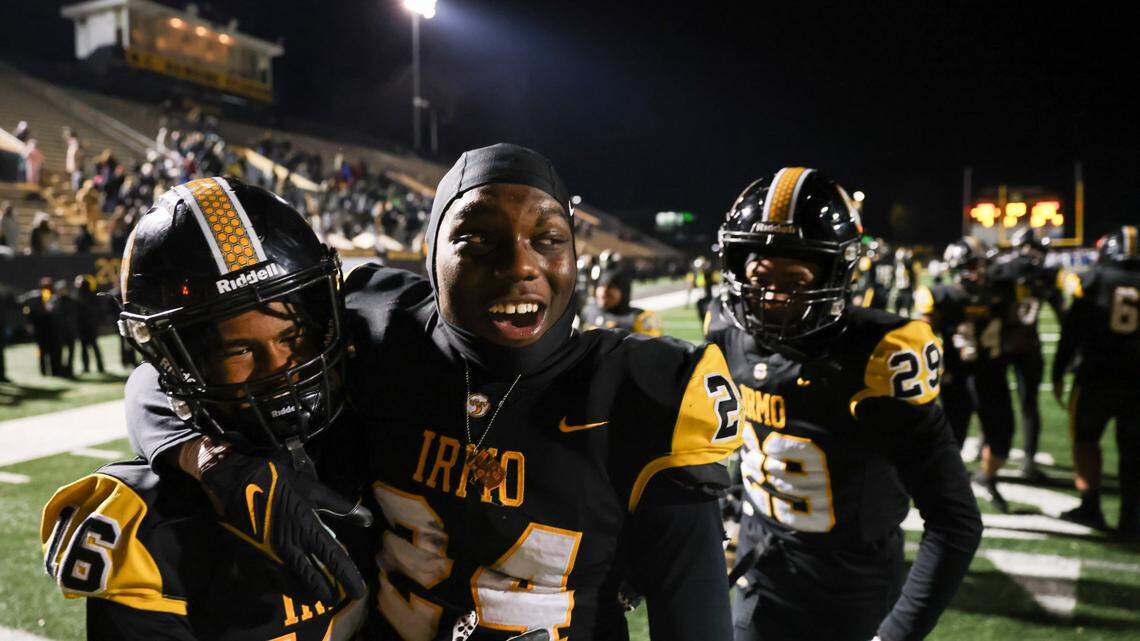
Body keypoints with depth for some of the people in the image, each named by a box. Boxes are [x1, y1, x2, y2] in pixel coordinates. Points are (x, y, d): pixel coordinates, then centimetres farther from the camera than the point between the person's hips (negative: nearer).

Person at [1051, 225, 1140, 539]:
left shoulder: (1093, 279, -3)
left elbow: (1072, 331, -4)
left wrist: (1058, 373, 1)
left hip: (1096, 376, -2)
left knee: (1085, 438, 14)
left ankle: (1090, 505, 6)